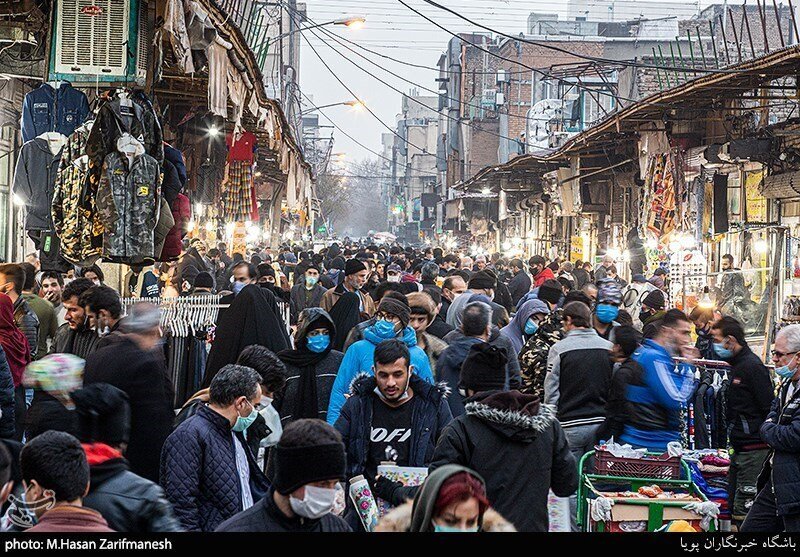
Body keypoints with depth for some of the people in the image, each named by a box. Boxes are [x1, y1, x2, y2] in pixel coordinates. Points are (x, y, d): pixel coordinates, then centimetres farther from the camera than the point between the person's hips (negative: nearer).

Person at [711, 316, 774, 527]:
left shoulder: (752, 366, -14)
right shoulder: (735, 366, 16)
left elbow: (770, 410, -18)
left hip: (754, 451, -10)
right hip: (740, 450, 10)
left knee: (744, 512, -10)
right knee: (734, 509, 13)